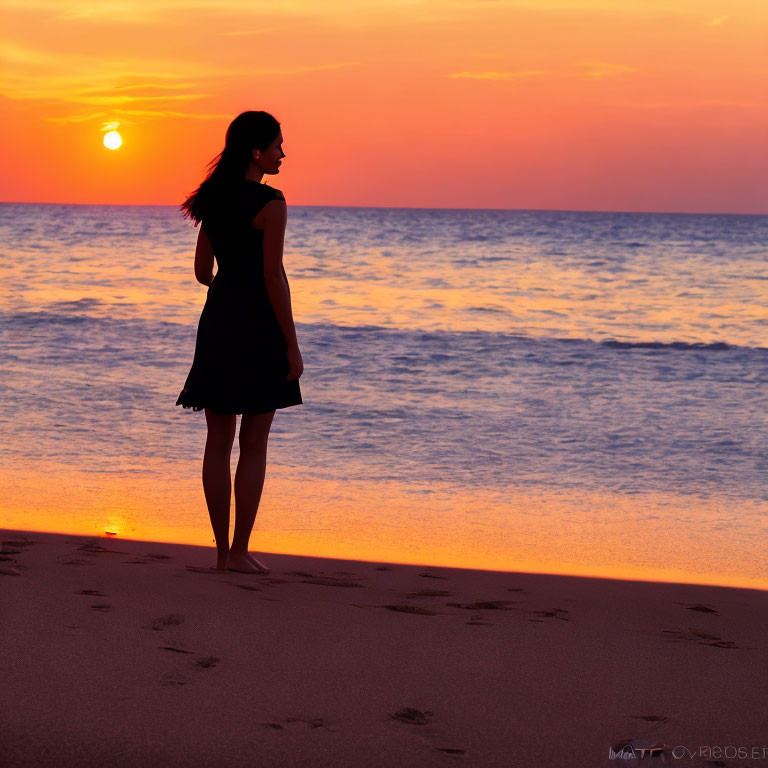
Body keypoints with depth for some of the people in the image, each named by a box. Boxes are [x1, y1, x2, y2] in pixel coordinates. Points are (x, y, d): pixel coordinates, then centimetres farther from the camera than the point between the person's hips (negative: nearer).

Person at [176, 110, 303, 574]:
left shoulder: (215, 200, 10)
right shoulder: (270, 203, -12)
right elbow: (273, 276, -16)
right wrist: (292, 345, -12)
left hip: (218, 323, 7)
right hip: (259, 327, -7)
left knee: (219, 442, 9)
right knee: (254, 445, 1)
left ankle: (223, 550, 13)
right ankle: (240, 551, 2)